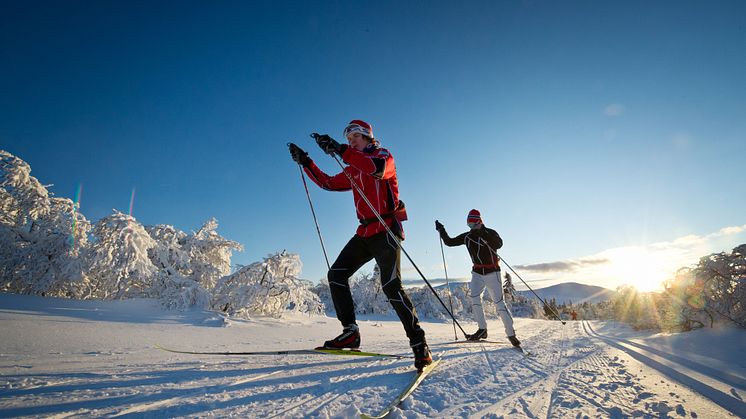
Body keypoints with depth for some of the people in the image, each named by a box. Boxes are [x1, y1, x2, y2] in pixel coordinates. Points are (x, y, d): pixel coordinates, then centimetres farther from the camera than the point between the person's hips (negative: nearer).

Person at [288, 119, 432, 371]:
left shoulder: (383, 155, 0)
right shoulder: (353, 170, 22)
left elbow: (378, 168, -25)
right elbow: (329, 183, 21)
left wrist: (341, 151, -31)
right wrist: (306, 163, 14)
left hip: (386, 229, -8)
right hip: (365, 232, 8)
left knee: (391, 286, -17)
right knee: (336, 274, -1)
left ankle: (419, 345, -8)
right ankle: (350, 332, 2)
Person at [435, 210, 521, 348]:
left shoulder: (491, 233, -10)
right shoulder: (466, 237, 2)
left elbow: (499, 244, -30)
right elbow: (449, 242, 6)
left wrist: (484, 234, -41)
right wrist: (442, 231, -7)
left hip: (492, 273, -3)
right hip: (477, 273, 4)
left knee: (499, 302, -4)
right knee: (474, 298, -15)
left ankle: (511, 334, 6)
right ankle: (482, 329, -4)